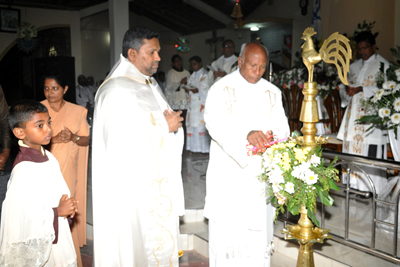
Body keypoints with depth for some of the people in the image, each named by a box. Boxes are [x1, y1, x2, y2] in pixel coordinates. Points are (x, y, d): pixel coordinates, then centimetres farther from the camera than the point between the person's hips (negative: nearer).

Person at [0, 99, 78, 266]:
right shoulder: (24, 171, -26)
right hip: (39, 245, -7)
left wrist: (68, 205, -6)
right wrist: (57, 211, -19)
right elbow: (20, 217, -25)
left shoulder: (48, 157, 0)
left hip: (58, 235, 8)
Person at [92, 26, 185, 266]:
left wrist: (172, 122, -3)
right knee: (138, 242, 2)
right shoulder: (117, 90, -16)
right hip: (133, 187, -9)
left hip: (159, 182, 9)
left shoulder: (151, 85, 14)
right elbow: (120, 141, -25)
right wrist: (164, 126, -16)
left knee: (161, 240, 16)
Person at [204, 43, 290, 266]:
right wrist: (247, 134, -35)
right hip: (229, 172, -3)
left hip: (261, 172, 4)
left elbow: (282, 126, 3)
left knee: (260, 227, 9)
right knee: (228, 229, 1)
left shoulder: (272, 93, 11)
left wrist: (273, 135, -21)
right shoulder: (222, 89, -3)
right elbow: (215, 123, -18)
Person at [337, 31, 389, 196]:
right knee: (352, 147, 5)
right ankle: (353, 182, 14)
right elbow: (344, 86, 19)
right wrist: (347, 90, -4)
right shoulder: (354, 66, 17)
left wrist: (361, 89, -19)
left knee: (369, 151, -8)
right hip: (353, 113, 6)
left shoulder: (383, 65, -1)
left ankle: (370, 187, 0)